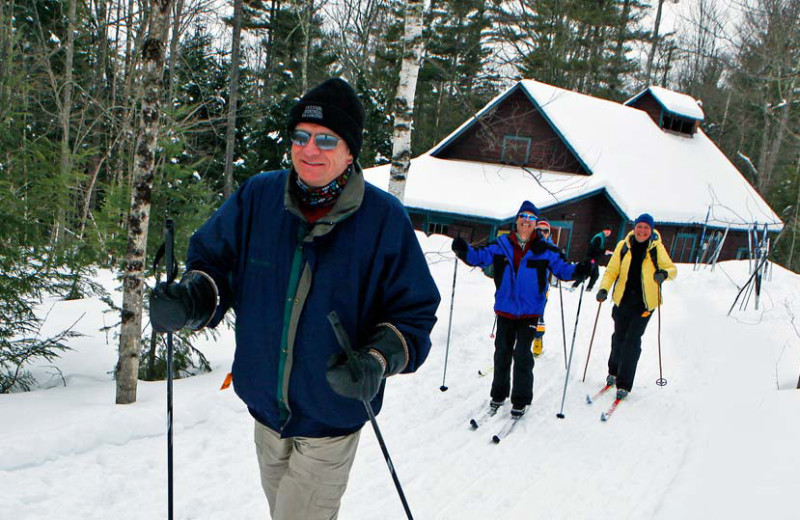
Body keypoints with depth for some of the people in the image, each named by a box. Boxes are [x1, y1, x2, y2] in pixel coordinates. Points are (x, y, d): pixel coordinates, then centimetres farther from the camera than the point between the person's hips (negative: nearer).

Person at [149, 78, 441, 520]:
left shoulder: (384, 218, -14)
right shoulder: (258, 196, -7)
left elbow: (413, 312, -9)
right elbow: (213, 258, 2)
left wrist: (378, 362, -27)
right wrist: (191, 300, -20)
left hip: (331, 421, -4)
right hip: (266, 408, 5)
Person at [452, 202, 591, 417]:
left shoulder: (545, 249, -3)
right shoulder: (502, 245, 0)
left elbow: (562, 267, 2)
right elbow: (480, 256, 3)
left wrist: (578, 270, -18)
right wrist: (464, 251, -16)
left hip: (529, 312, -2)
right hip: (505, 309, 2)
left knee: (522, 355, -5)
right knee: (502, 353, 12)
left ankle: (521, 400, 9)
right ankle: (499, 394, 29)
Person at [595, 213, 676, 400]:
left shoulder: (657, 248, -2)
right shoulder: (623, 246, 1)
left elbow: (672, 269, 0)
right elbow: (612, 270, 0)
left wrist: (664, 273, -24)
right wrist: (604, 289, -16)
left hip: (644, 302, -2)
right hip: (623, 299, 2)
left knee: (632, 341, -7)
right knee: (619, 337, 12)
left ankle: (624, 384, -1)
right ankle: (614, 372, 38)